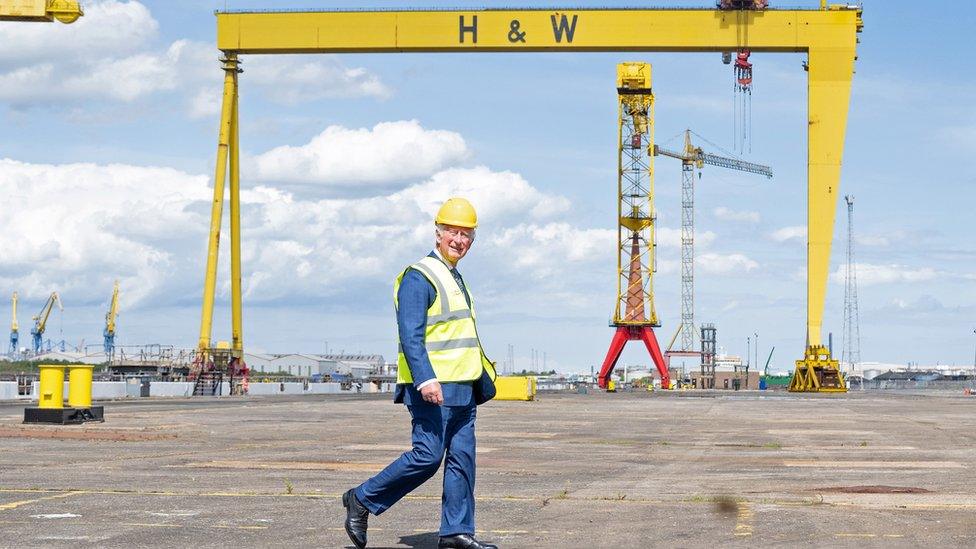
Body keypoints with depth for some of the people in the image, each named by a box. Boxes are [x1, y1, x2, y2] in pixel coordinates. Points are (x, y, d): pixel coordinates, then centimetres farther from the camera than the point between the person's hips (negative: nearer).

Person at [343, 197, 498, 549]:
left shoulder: (455, 280, 21)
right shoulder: (419, 277, -9)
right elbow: (410, 335, -19)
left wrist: (481, 375, 27)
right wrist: (425, 380, -29)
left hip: (462, 390, 9)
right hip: (432, 388, -9)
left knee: (462, 459, 4)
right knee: (427, 457, -11)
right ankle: (362, 501, 2)